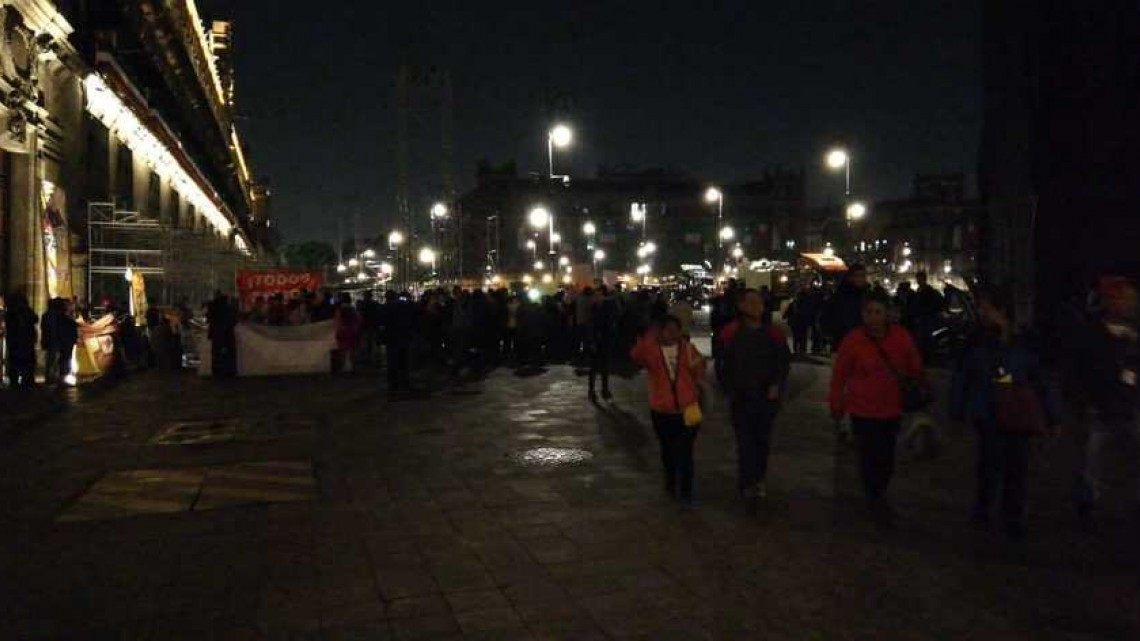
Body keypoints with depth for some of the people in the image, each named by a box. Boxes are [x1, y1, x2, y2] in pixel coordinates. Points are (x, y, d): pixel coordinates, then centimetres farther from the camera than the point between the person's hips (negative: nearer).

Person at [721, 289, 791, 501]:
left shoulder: (774, 333, -1)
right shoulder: (731, 332, -5)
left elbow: (784, 362, 6)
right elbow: (725, 364, 1)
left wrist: (777, 385, -6)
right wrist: (731, 390, -1)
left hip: (767, 395, 2)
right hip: (741, 396, -2)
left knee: (763, 440, 12)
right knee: (745, 440, -5)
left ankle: (758, 479, 27)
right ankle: (747, 483, 0)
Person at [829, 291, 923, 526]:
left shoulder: (901, 337, -7)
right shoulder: (853, 340, -13)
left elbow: (915, 369, 7)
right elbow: (839, 374, -4)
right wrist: (837, 405, 1)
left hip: (892, 410, 3)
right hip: (863, 411, -3)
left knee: (887, 458, 14)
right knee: (870, 458, 3)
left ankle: (879, 495, 39)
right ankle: (875, 500, 25)